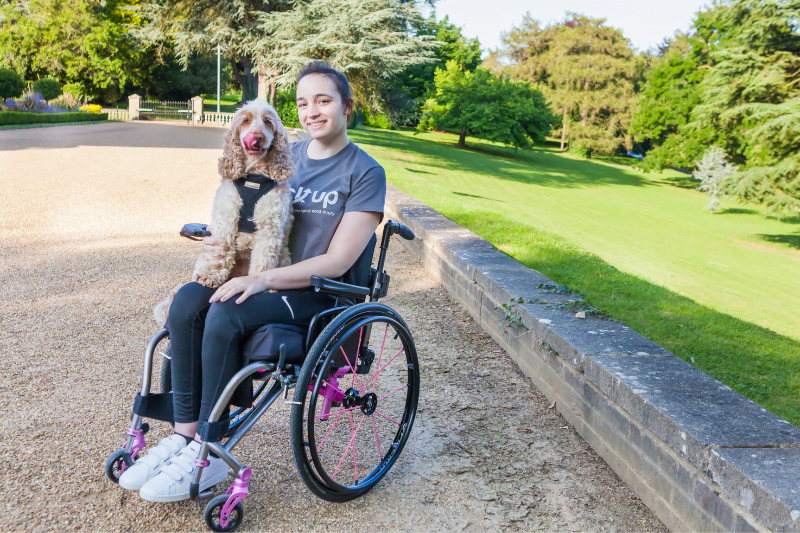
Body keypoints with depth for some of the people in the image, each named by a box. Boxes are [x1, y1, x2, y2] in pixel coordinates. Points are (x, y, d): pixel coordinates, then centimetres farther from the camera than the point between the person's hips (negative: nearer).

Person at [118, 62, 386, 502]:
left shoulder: (365, 173, -6)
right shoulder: (286, 157, 13)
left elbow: (338, 261, -13)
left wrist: (263, 279, -23)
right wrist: (218, 242, -4)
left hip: (316, 296, -6)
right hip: (263, 280, 6)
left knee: (225, 315, -30)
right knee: (188, 300, -23)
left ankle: (208, 455, -19)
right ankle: (183, 435, -17)